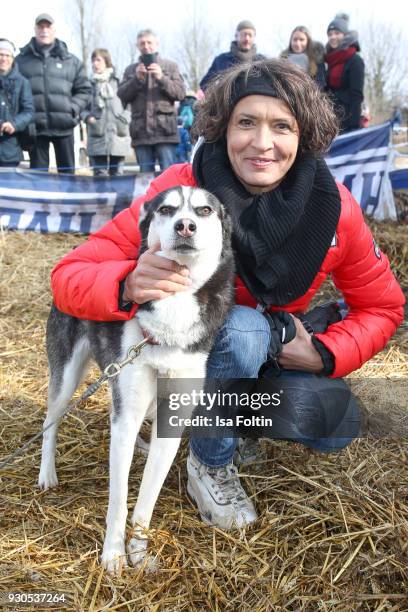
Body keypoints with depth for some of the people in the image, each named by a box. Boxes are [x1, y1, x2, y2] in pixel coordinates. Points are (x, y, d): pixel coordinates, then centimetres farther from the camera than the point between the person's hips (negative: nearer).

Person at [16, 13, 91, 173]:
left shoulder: (71, 60, 9)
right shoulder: (22, 60, 7)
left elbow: (84, 89, 11)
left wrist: (73, 109, -4)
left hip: (64, 125, 1)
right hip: (36, 126, -1)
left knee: (67, 170, 7)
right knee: (38, 172, 4)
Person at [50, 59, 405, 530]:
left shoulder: (333, 207, -20)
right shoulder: (179, 190, -28)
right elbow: (69, 276, -28)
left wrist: (324, 356, -24)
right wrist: (128, 285, -51)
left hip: (275, 350, 3)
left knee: (334, 427, -22)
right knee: (241, 328, -35)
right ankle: (209, 465, -8)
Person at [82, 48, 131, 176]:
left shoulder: (117, 82, 9)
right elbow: (83, 108, 11)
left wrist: (126, 118, -4)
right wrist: (88, 117, -9)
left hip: (118, 135, 1)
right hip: (97, 137, 0)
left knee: (116, 173, 6)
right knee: (100, 173, -4)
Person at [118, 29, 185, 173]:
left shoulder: (170, 66, 11)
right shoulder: (131, 69, 16)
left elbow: (180, 93, 1)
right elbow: (122, 95, 6)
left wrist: (161, 78, -11)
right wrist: (136, 79, -7)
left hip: (165, 130, -2)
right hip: (141, 132, 2)